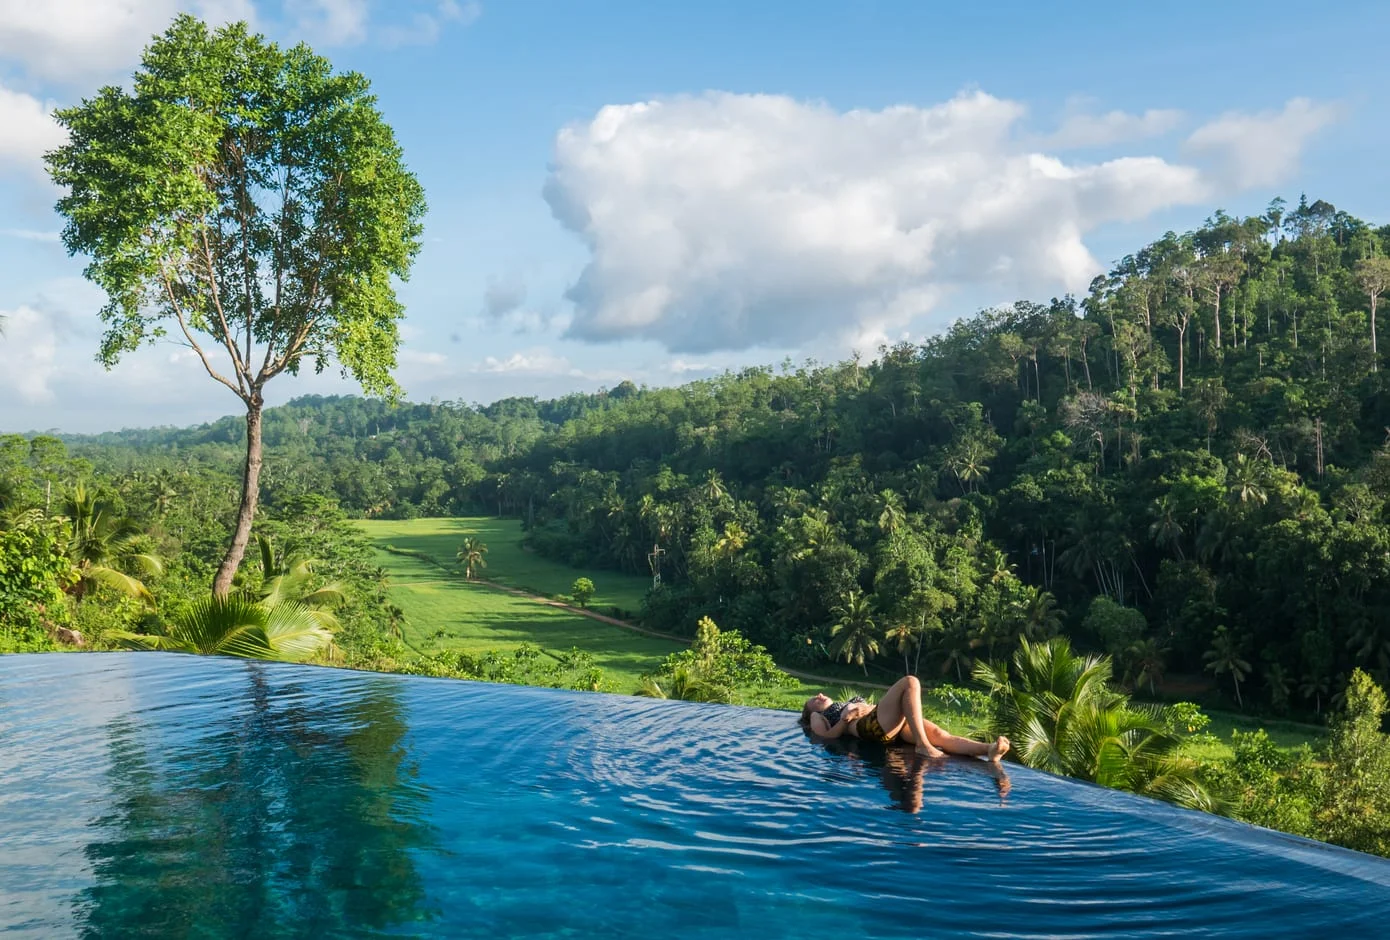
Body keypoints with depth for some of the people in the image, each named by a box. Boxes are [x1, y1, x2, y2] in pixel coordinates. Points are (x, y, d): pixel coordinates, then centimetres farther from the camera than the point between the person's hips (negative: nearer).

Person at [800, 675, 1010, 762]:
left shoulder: (848, 704, 43)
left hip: (892, 724, 6)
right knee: (910, 682, -24)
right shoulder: (817, 717, 27)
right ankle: (922, 745, -36)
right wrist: (845, 719, -7)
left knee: (938, 734, -22)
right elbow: (828, 737, 6)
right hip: (870, 726, -6)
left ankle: (989, 750, -45)